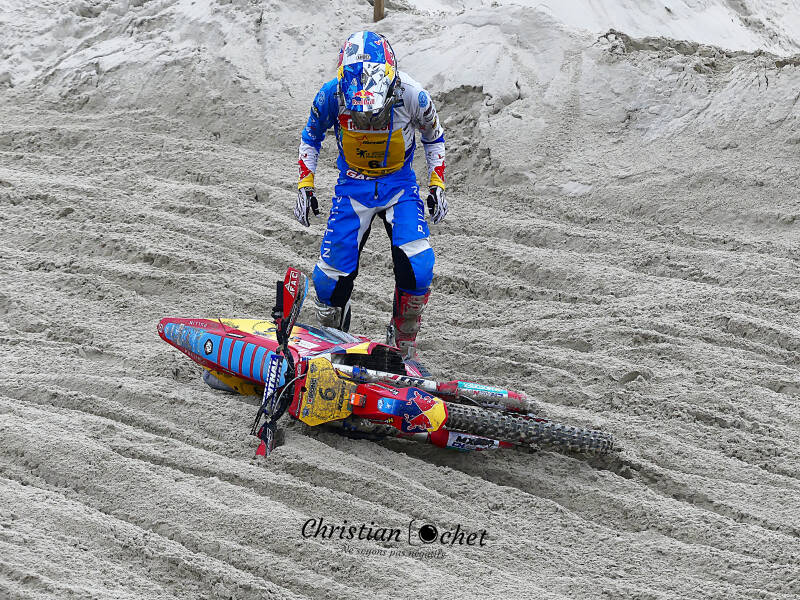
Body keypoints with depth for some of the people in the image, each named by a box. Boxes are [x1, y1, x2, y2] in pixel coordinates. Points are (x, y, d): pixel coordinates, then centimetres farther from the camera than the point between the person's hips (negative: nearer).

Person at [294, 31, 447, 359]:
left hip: (399, 185, 0)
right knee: (333, 271, -7)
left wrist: (437, 186, -3)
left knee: (417, 264, -19)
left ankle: (403, 344, 2)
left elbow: (433, 136, 0)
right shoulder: (332, 96, -22)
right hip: (353, 185, 1)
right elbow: (310, 138, 1)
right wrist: (305, 186, -3)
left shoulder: (411, 96, -23)